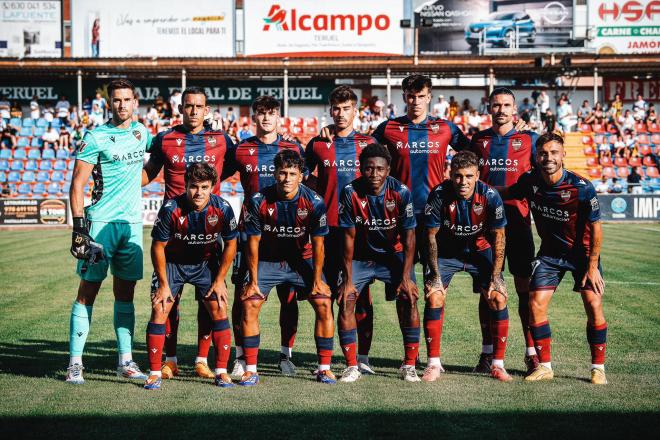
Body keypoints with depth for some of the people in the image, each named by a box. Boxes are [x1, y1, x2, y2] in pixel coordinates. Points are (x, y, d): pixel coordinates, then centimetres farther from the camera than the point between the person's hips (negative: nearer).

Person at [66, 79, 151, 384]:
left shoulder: (140, 132, 11)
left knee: (125, 292, 8)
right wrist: (79, 226, -16)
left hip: (132, 223, 5)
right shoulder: (96, 138, -6)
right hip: (101, 222, -5)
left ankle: (126, 361, 13)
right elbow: (77, 185, -9)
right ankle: (75, 362, 0)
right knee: (88, 290, -3)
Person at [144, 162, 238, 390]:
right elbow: (158, 246, -14)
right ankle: (155, 373, -2)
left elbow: (230, 245, -5)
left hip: (206, 263, 1)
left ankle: (221, 371, 2)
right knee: (159, 310, -11)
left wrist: (219, 280, -5)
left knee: (219, 310, -8)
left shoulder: (222, 208, -20)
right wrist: (163, 284, -12)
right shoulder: (171, 209, -26)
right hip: (172, 262, -1)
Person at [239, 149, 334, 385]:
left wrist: (317, 279, -11)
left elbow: (317, 244, -9)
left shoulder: (314, 202, -18)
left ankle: (324, 368, -2)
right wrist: (253, 281, -11)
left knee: (324, 303, -14)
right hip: (267, 260, 0)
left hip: (302, 260, 0)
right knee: (249, 304, -16)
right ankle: (250, 370, -7)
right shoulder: (258, 201, -18)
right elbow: (253, 242, -11)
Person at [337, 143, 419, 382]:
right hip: (361, 256, 1)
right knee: (346, 301, -15)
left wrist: (406, 277, -18)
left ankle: (409, 365, -5)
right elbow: (349, 237, -12)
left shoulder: (401, 192, -18)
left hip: (393, 255, 0)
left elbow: (408, 237, -12)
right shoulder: (350, 192, -17)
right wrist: (348, 279, -14)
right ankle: (351, 366, -4)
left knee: (408, 299, -17)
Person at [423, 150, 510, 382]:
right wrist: (436, 274, -14)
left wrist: (495, 277, -14)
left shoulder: (490, 196, -23)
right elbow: (431, 236, -13)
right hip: (446, 252, 0)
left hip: (480, 251, 1)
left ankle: (497, 364, 1)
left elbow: (498, 237, -12)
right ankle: (434, 363, -4)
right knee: (433, 297, -16)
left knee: (498, 298, -13)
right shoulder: (438, 195, -24)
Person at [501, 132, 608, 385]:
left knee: (593, 306, -13)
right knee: (535, 305, -8)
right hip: (550, 252, 3)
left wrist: (592, 266, -13)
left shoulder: (582, 188, -23)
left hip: (583, 252, -3)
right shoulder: (530, 181, -12)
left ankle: (598, 368, 3)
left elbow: (596, 228, -14)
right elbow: (505, 194, 10)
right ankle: (544, 367, 6)